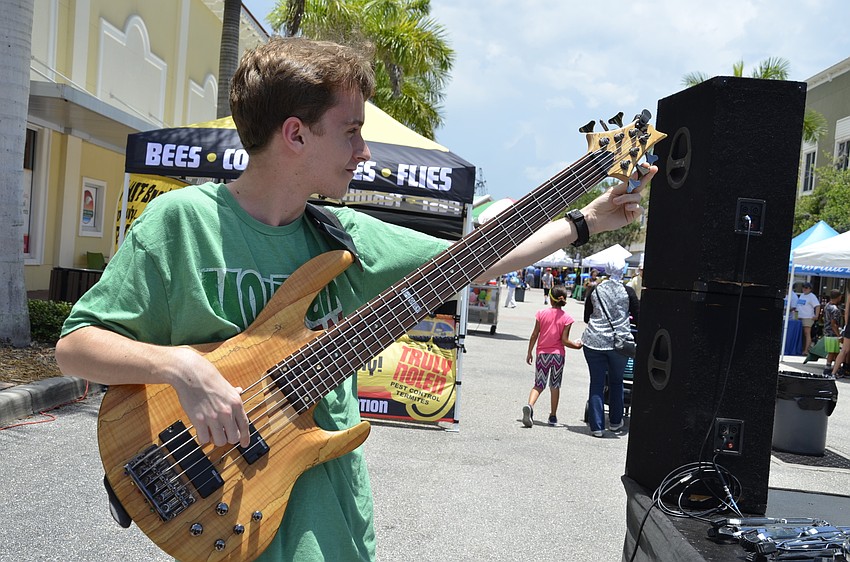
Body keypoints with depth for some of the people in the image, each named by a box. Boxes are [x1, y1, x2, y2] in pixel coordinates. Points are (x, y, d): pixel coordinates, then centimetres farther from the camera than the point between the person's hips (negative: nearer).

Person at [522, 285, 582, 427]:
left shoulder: (541, 313, -3)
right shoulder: (566, 318, -6)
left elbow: (534, 335, 0)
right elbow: (564, 340, -9)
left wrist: (530, 352, 9)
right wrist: (576, 345, 10)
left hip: (542, 354, 1)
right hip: (557, 354, -1)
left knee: (538, 384, 6)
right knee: (555, 385, 12)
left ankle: (529, 406, -21)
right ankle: (553, 416, 18)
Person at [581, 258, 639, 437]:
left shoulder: (595, 291, 4)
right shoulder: (627, 291, -3)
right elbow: (638, 318, 0)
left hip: (594, 342, 1)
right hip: (619, 342, -1)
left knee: (596, 383, 5)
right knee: (616, 381, 17)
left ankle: (596, 426, 4)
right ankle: (615, 421, 25)